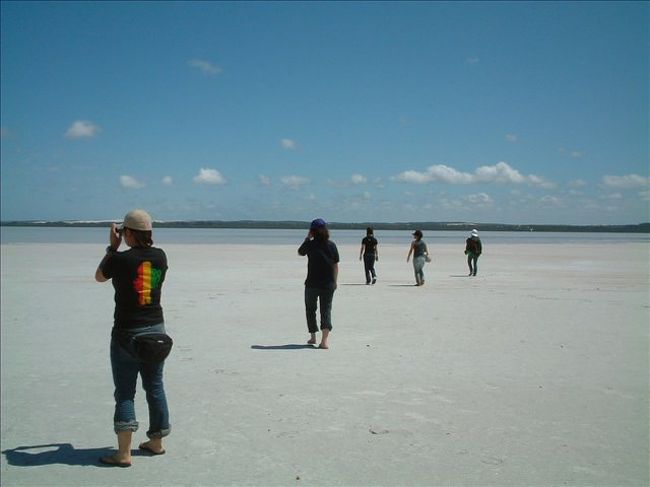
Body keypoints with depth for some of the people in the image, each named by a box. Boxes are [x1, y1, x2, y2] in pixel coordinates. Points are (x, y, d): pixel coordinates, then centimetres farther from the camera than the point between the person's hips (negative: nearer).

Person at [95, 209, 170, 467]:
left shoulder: (119, 259, -15)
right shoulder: (160, 256, -3)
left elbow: (99, 277, 6)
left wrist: (112, 247, 9)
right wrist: (142, 243, 16)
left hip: (127, 333, -5)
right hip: (156, 329, 5)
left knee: (125, 392, 2)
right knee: (155, 386, 15)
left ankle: (124, 453, 1)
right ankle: (156, 442, 26)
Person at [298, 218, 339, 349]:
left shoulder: (310, 244, -9)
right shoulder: (332, 245, -1)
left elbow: (299, 252, 13)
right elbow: (336, 266, 4)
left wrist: (307, 238, 12)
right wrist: (334, 282, 14)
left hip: (312, 284, -2)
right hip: (328, 284, 2)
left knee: (310, 309, 17)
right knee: (326, 310, 4)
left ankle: (313, 337, 24)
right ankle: (325, 340, -13)